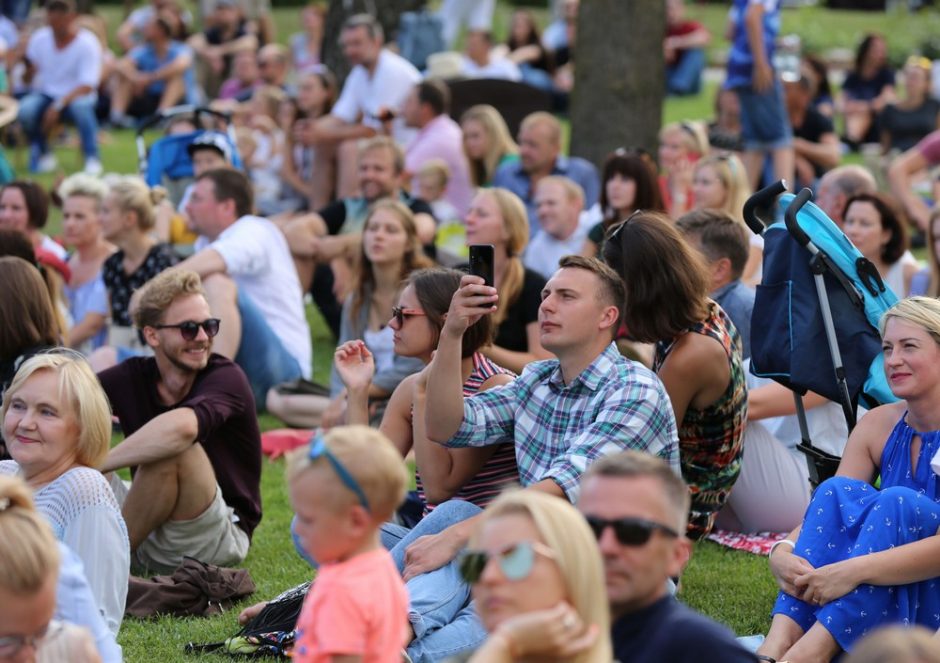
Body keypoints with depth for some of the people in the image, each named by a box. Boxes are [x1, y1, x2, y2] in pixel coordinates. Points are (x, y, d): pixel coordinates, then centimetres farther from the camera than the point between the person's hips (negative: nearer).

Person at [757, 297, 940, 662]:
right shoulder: (878, 426, 5)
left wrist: (854, 571, -37)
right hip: (882, 606, 5)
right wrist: (782, 554, -24)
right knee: (838, 492, -19)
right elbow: (823, 515, -2)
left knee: (898, 503, -29)